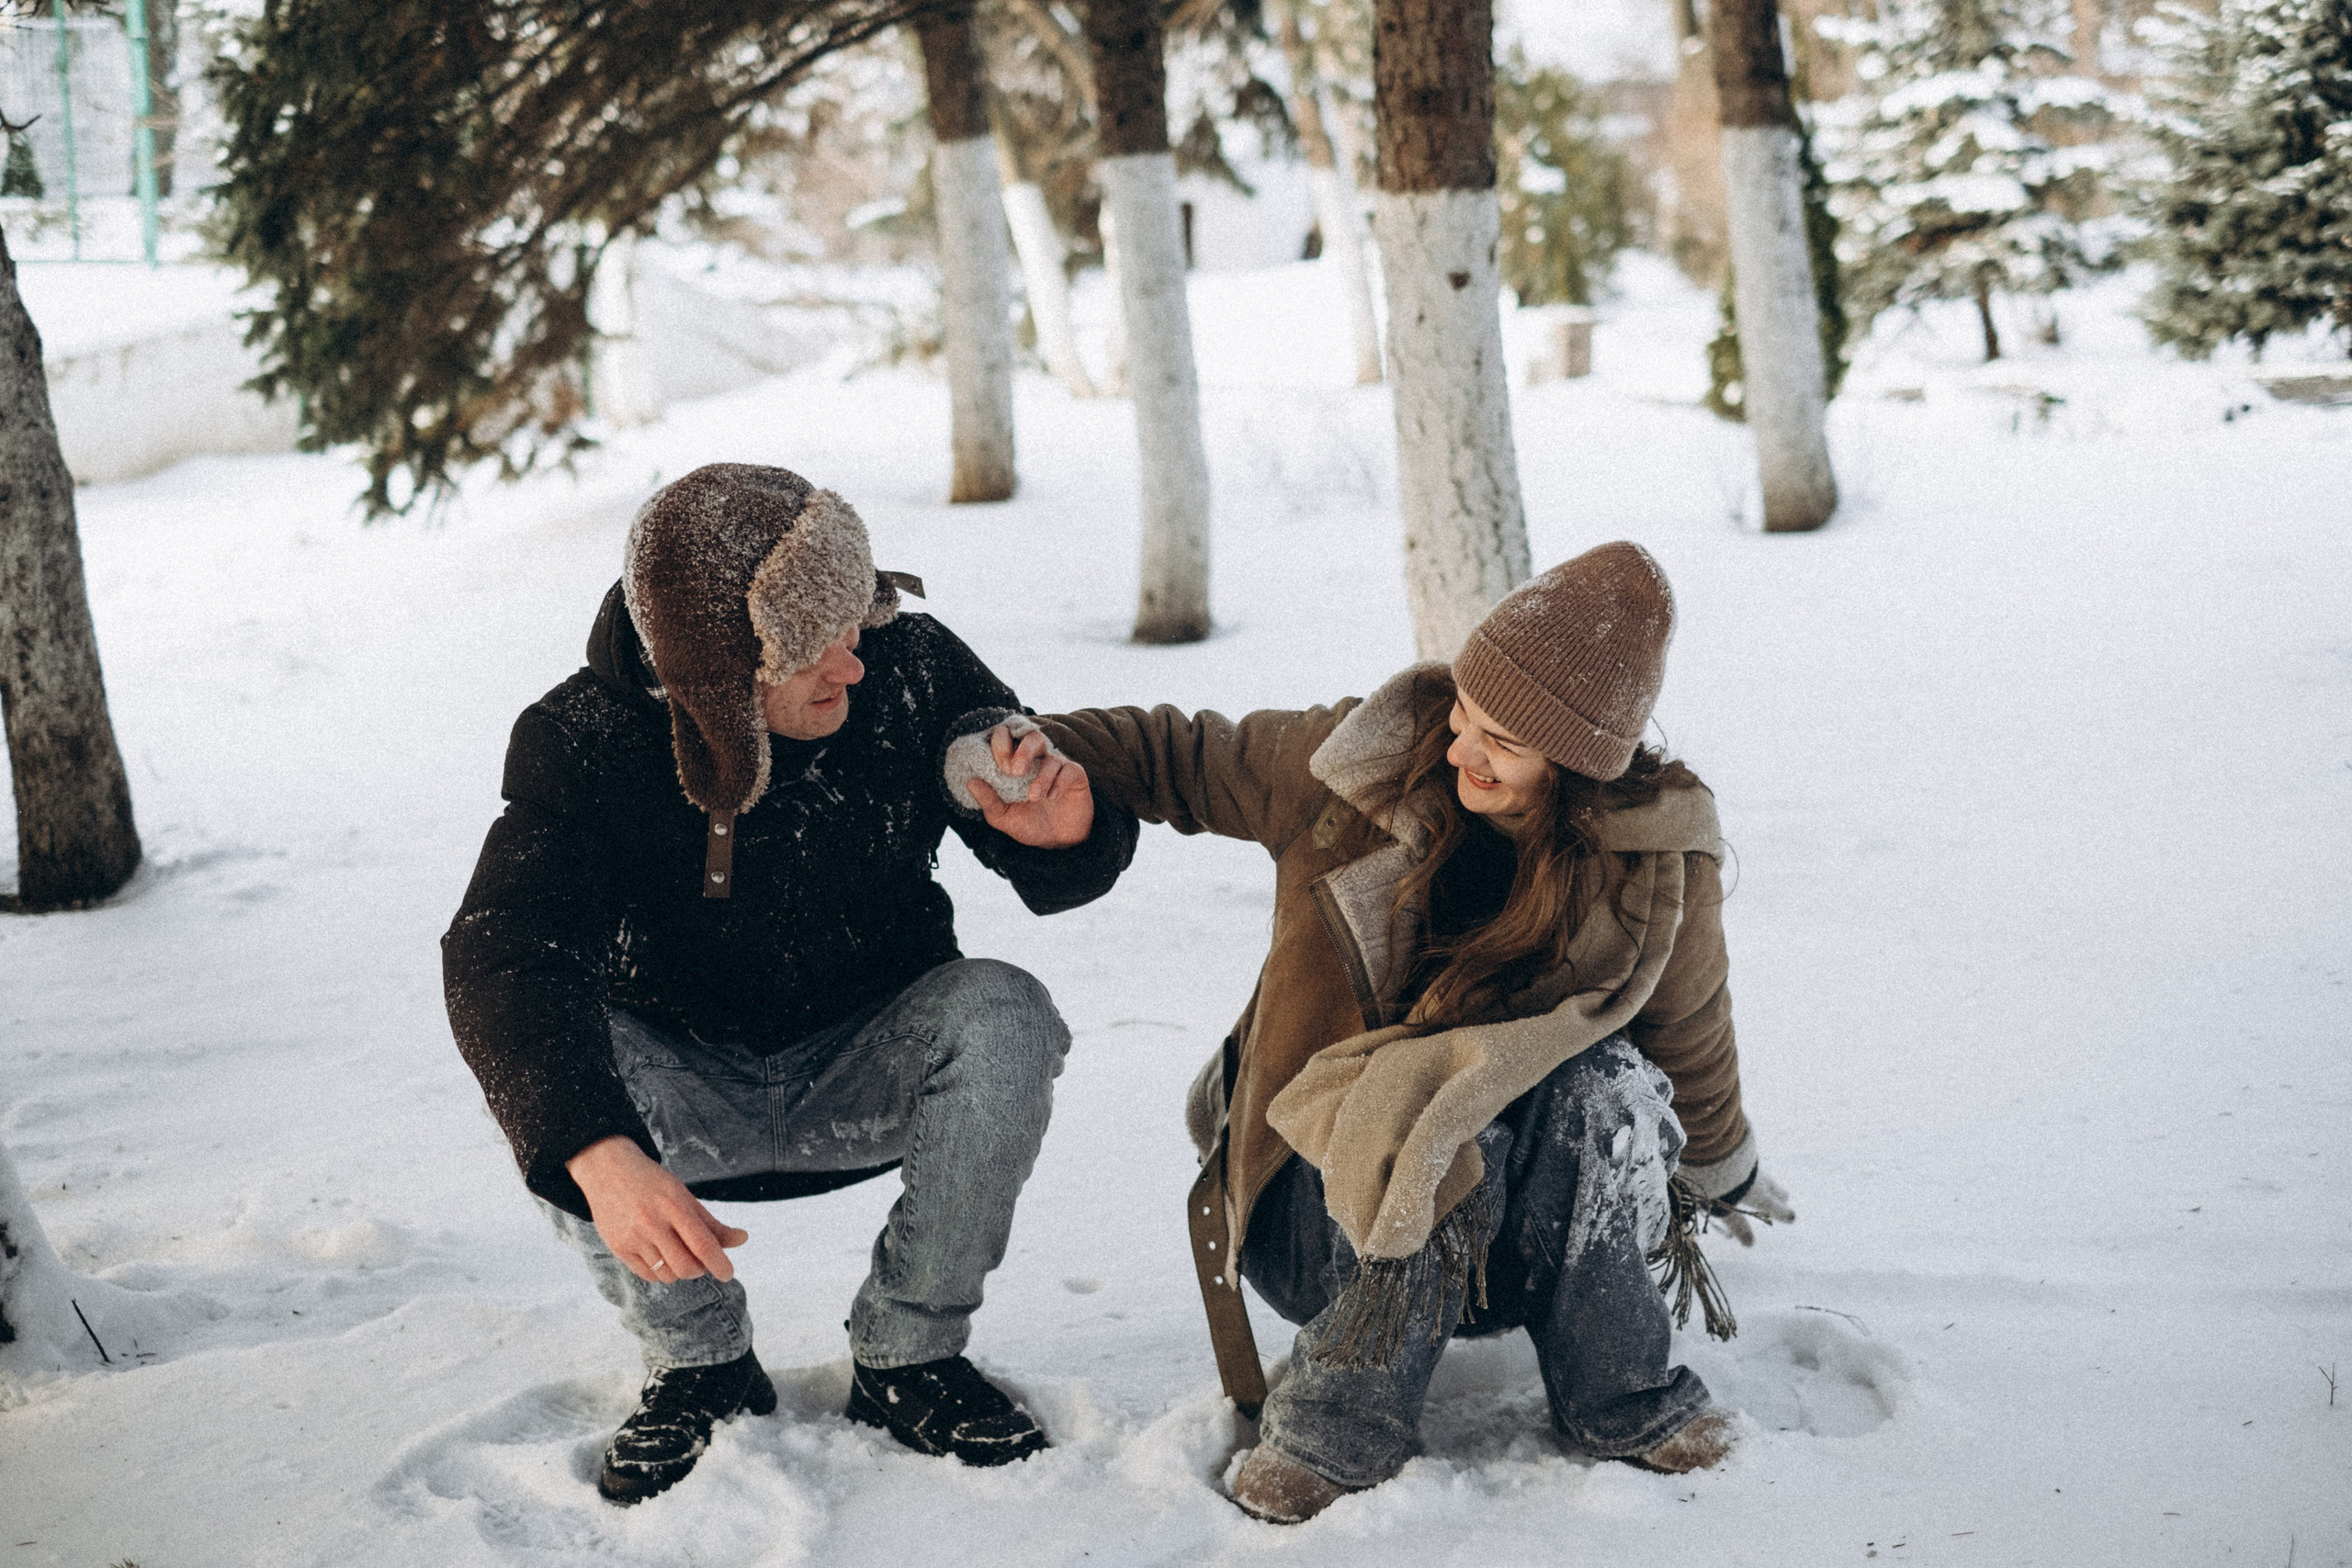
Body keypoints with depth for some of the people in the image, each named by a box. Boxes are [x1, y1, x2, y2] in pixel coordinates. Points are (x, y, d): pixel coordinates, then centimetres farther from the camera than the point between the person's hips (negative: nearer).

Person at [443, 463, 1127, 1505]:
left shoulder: (911, 668, -17)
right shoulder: (586, 743, -21)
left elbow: (1053, 871, -6)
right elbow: (501, 957, -35)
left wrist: (1065, 831, -34)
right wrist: (599, 1153, -53)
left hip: (869, 1071, 1)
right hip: (691, 1093, -1)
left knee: (1006, 1018, -29)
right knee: (541, 1077, -30)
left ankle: (905, 1361, -10)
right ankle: (701, 1368, -5)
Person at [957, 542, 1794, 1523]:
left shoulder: (1657, 873, -10)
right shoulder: (1373, 760, -12)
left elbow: (1689, 1047, 8)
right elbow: (1189, 759, 2)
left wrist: (1720, 1179, 24)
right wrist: (1055, 753, -15)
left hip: (1531, 1226, 2)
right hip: (1329, 1193, -1)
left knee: (1605, 1083, -30)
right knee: (1435, 1144, -35)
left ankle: (1620, 1400, -14)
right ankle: (1341, 1422, -17)